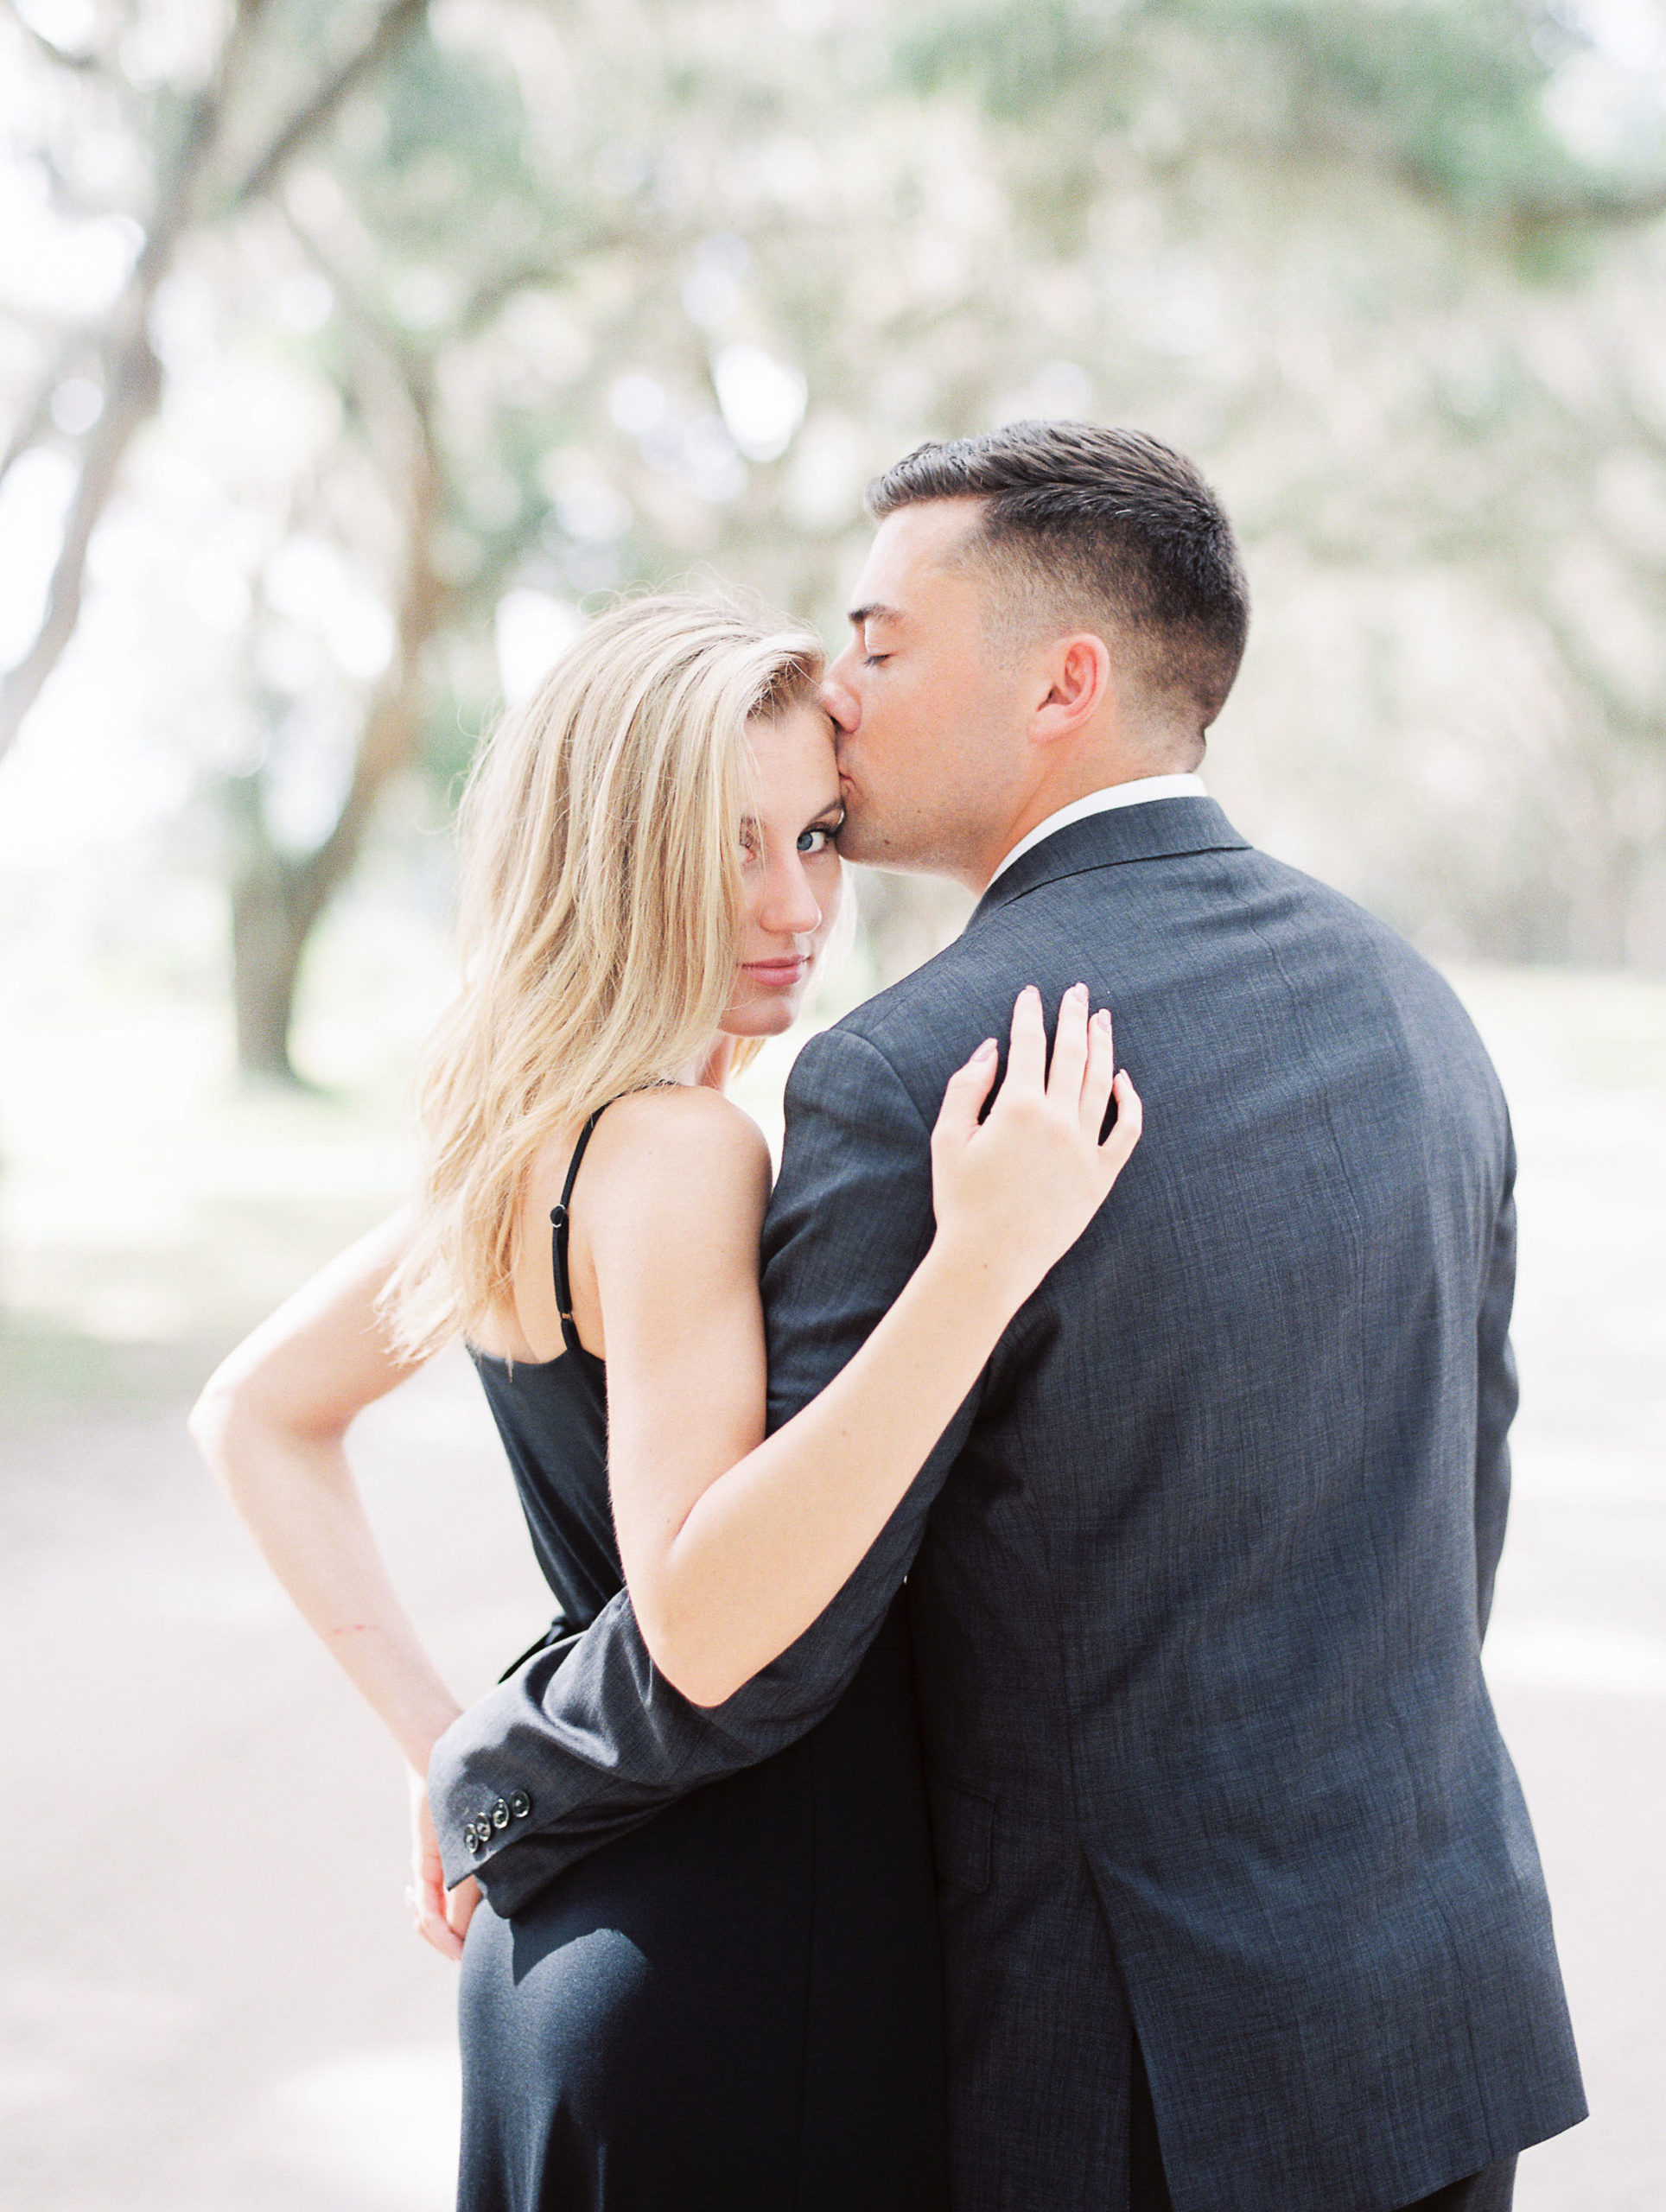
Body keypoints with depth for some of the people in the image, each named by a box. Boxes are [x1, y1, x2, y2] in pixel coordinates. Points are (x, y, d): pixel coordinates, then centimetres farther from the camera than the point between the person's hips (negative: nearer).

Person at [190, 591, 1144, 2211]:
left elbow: (255, 1415, 15)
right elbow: (703, 1625, -31)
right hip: (737, 1969, -9)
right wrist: (983, 1257, -37)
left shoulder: (530, 1139, 6)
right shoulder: (675, 1153, -21)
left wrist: (443, 1745, 10)